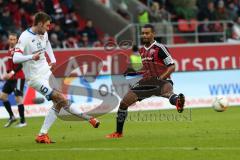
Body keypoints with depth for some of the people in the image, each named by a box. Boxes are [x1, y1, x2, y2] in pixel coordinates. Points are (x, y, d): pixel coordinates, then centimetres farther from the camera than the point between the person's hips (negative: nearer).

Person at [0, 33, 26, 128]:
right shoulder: (10, 50, 12)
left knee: (18, 98, -8)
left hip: (18, 78, -9)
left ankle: (23, 121, -1)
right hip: (11, 78, 9)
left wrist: (12, 73, -25)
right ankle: (12, 117, 19)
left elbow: (20, 64, -21)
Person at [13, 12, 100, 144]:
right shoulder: (25, 37, -19)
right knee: (61, 99, -17)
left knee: (58, 104, 4)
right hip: (36, 78, -9)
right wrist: (31, 57, -43)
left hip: (47, 72, 9)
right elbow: (15, 58, -26)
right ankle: (88, 118, -8)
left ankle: (42, 135, 7)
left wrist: (53, 59, 13)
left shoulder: (44, 34, 4)